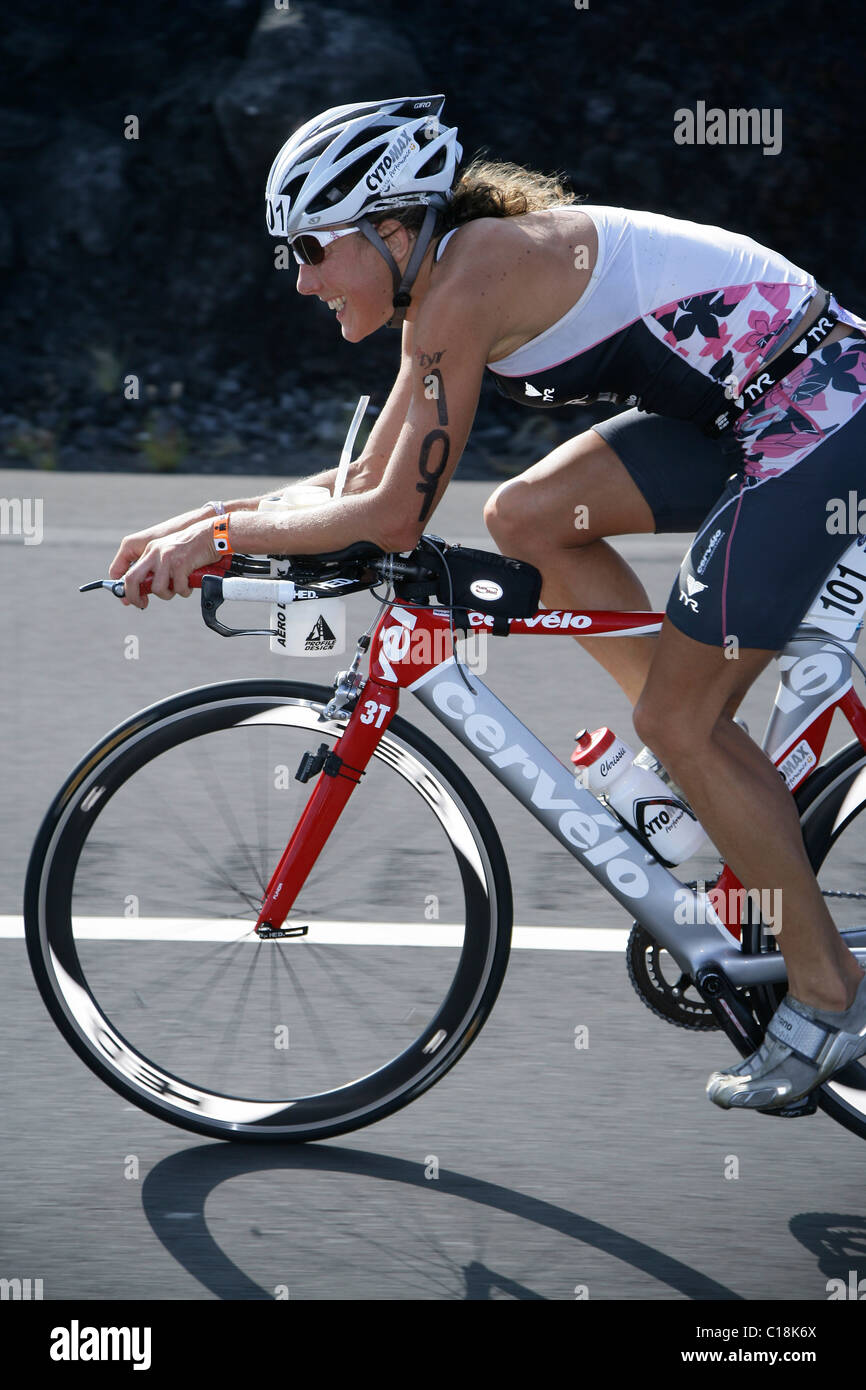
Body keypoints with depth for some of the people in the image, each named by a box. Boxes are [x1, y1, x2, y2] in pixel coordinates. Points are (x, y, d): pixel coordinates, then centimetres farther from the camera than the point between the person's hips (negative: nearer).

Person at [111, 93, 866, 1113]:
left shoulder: (466, 282, -18)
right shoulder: (442, 281, 11)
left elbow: (396, 516, -18)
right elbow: (367, 481, 16)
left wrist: (225, 532, -9)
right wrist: (201, 520, 9)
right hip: (748, 406, 10)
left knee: (676, 719, -6)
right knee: (526, 517, 4)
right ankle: (711, 771, 11)